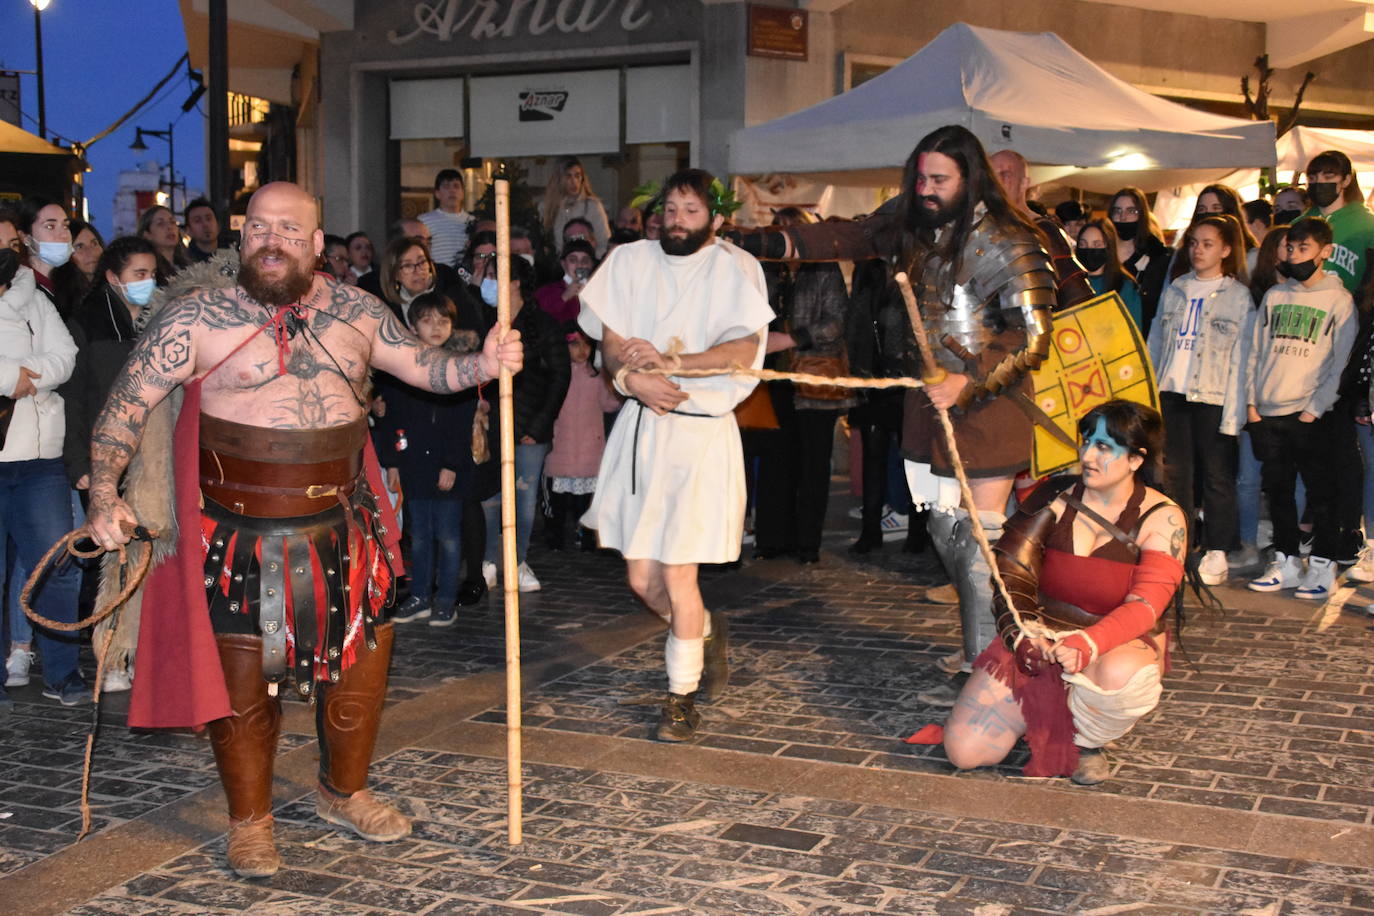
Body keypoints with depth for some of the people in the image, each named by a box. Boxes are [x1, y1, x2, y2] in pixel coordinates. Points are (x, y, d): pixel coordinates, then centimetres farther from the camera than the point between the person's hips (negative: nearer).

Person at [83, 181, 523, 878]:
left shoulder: (355, 310, 4)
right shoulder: (196, 317, -7)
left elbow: (427, 367, 11)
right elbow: (126, 404, -7)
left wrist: (482, 363, -10)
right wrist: (105, 494, -19)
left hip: (341, 526, 4)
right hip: (238, 533, -3)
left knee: (359, 660, 12)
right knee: (243, 678, 1)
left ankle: (343, 792, 37)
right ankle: (249, 822, 23)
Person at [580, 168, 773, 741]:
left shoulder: (734, 268, -1)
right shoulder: (630, 262, 10)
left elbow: (744, 349, -14)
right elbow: (611, 342, 3)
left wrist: (671, 361, -25)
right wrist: (633, 376, -19)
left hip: (701, 430, -4)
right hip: (640, 424, 4)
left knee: (677, 572, -6)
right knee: (641, 577, 8)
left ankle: (682, 695, 12)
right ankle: (707, 630, 38)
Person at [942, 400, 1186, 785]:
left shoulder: (1161, 519, -8)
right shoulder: (1055, 497, -1)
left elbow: (1145, 606, -19)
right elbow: (1011, 569, -5)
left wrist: (1088, 644, -38)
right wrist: (1020, 634, -24)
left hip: (1118, 643, -2)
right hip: (1040, 639, 2)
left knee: (1121, 675, -42)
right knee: (963, 750, -12)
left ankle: (1085, 739, -6)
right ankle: (1047, 711, 19)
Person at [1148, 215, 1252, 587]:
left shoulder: (1238, 296, 0)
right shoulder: (1174, 291, 14)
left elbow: (1241, 356, -5)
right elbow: (1156, 343, 16)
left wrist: (1234, 410, -12)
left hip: (1212, 396, -4)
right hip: (1171, 392, 4)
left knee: (1216, 473, 1)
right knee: (1174, 471, 7)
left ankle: (1216, 553, 7)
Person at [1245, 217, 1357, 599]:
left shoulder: (1339, 300, -1)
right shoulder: (1274, 296, 13)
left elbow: (1342, 362, -5)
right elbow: (1256, 352, 15)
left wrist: (1315, 408, -12)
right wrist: (1251, 401, 5)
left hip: (1312, 416, -4)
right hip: (1268, 413, 5)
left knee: (1321, 493, 1)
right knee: (1277, 491, 9)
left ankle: (1322, 567, 8)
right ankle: (1286, 563, 19)